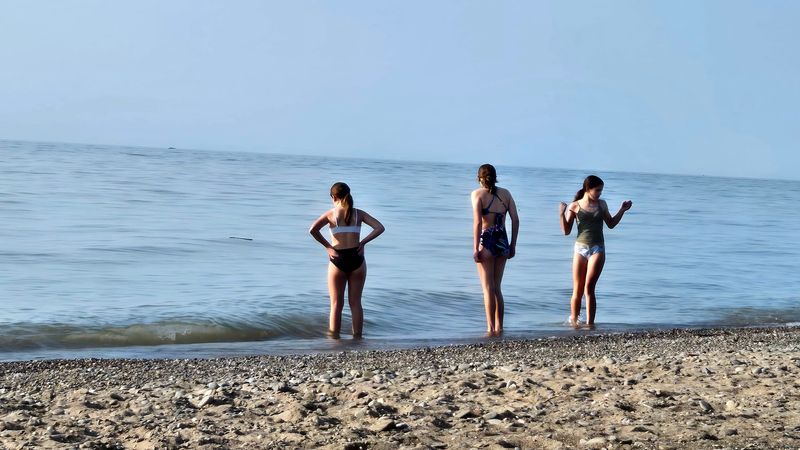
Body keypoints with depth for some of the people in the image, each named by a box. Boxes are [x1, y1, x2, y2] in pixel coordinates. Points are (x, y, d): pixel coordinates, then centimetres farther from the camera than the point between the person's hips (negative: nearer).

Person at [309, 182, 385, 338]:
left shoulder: (330, 214, 0)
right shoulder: (359, 213, 5)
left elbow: (313, 230, -15)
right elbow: (380, 228, -4)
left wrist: (327, 246, -6)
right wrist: (363, 242, 0)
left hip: (338, 261, -1)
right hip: (356, 260, 1)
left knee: (336, 304, 8)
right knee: (355, 303, 11)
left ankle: (334, 338, 8)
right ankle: (357, 338, 12)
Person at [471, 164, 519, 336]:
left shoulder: (478, 194, -3)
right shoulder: (505, 193, 9)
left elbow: (477, 222, -13)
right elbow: (515, 220, 5)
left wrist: (476, 248, -13)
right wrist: (513, 245, 11)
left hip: (486, 241, -4)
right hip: (502, 242, 5)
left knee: (488, 288, 0)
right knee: (497, 288, 15)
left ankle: (491, 329, -3)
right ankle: (499, 327, 18)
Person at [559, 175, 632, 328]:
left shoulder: (601, 204, 9)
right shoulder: (575, 206, 1)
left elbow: (611, 224, 20)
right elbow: (566, 231, 1)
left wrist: (622, 210, 12)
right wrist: (562, 215, -14)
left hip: (597, 249, 0)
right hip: (580, 248, 0)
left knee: (589, 287, -11)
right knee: (578, 290, 3)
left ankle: (590, 323, -10)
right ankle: (573, 320, 19)